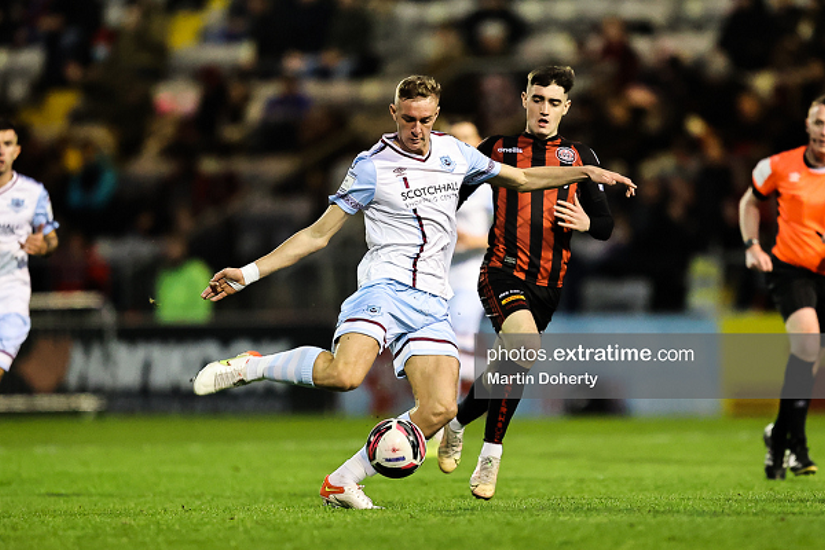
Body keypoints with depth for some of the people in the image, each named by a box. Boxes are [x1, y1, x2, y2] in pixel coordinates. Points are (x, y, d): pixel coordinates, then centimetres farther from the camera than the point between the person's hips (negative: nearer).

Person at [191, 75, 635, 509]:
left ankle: (341, 482, -3)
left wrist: (585, 173, 20)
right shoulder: (373, 166, 0)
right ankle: (249, 366, -11)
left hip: (431, 304, 5)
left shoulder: (453, 152, 14)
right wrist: (249, 273, -4)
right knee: (344, 374, -34)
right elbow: (318, 234, 3)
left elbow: (519, 179, 29)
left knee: (439, 409, -15)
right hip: (385, 288, -5)